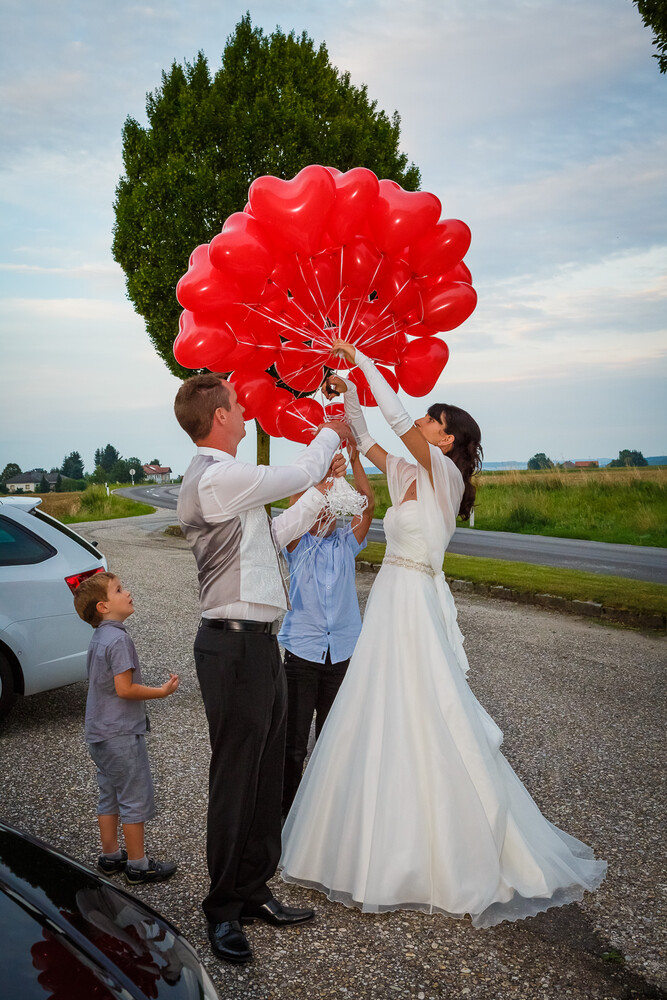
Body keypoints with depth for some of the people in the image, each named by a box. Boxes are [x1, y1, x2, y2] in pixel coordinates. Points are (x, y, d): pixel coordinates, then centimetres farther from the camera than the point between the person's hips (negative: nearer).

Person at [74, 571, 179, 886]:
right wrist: (162, 691, -12)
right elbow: (125, 689, -23)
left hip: (99, 734, 9)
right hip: (122, 734, -9)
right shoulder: (118, 639, -21)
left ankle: (110, 855, 29)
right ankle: (137, 865, 10)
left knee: (109, 797, 18)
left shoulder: (98, 638, 9)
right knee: (136, 799, 1)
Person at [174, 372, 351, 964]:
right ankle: (224, 909, 17)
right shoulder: (216, 478, -18)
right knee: (235, 781, 2)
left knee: (266, 777, 16)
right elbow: (296, 474, -9)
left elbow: (276, 534, 20)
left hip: (258, 643, 10)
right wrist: (331, 432, 11)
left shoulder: (226, 480, 16)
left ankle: (254, 891, 29)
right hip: (235, 645, -10)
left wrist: (323, 487, 21)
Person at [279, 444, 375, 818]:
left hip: (342, 653, 3)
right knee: (294, 742, 0)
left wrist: (356, 461, -19)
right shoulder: (298, 546, 2)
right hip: (302, 653, -2)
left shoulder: (346, 544, 7)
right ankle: (287, 811, 14)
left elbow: (369, 506, -7)